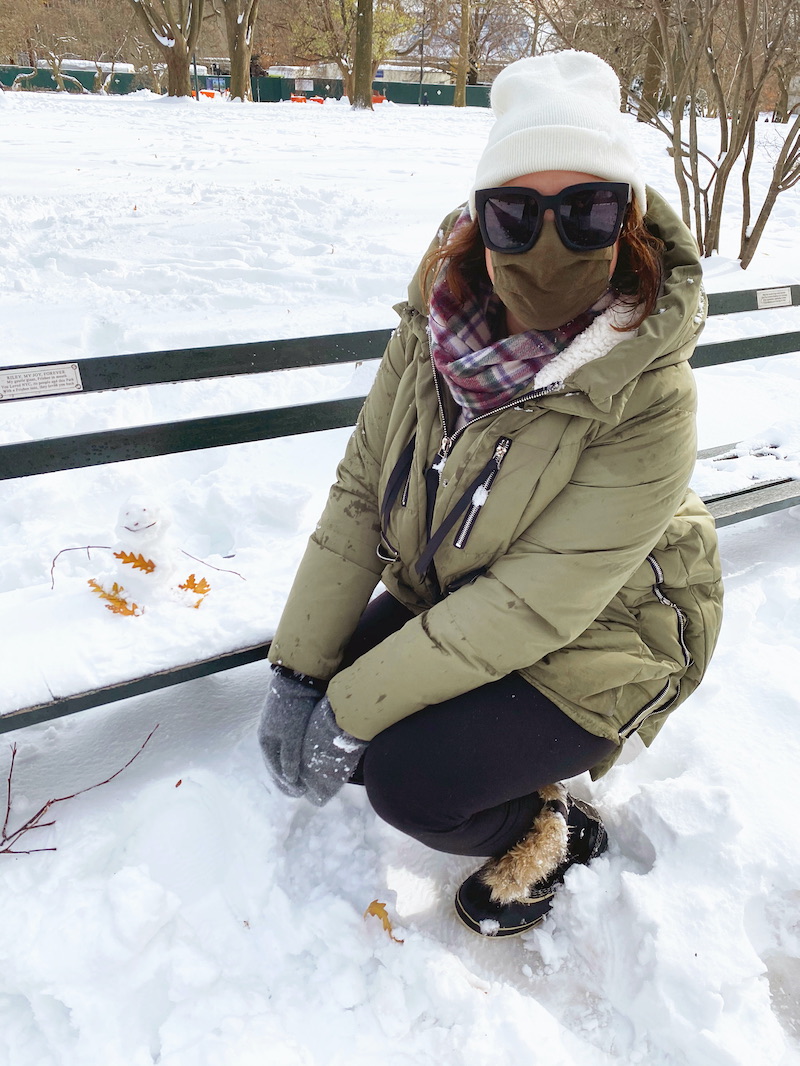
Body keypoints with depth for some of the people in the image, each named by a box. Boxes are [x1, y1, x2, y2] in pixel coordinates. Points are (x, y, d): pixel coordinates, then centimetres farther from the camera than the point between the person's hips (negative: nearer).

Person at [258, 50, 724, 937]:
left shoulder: (647, 401, -29)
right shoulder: (433, 330, -14)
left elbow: (530, 608, -29)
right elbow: (360, 494, -9)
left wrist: (352, 710, -24)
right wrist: (297, 672, -11)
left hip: (590, 644, -5)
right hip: (448, 603, 6)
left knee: (407, 780, -21)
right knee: (324, 700, -5)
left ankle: (545, 829, 12)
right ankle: (499, 750, 18)